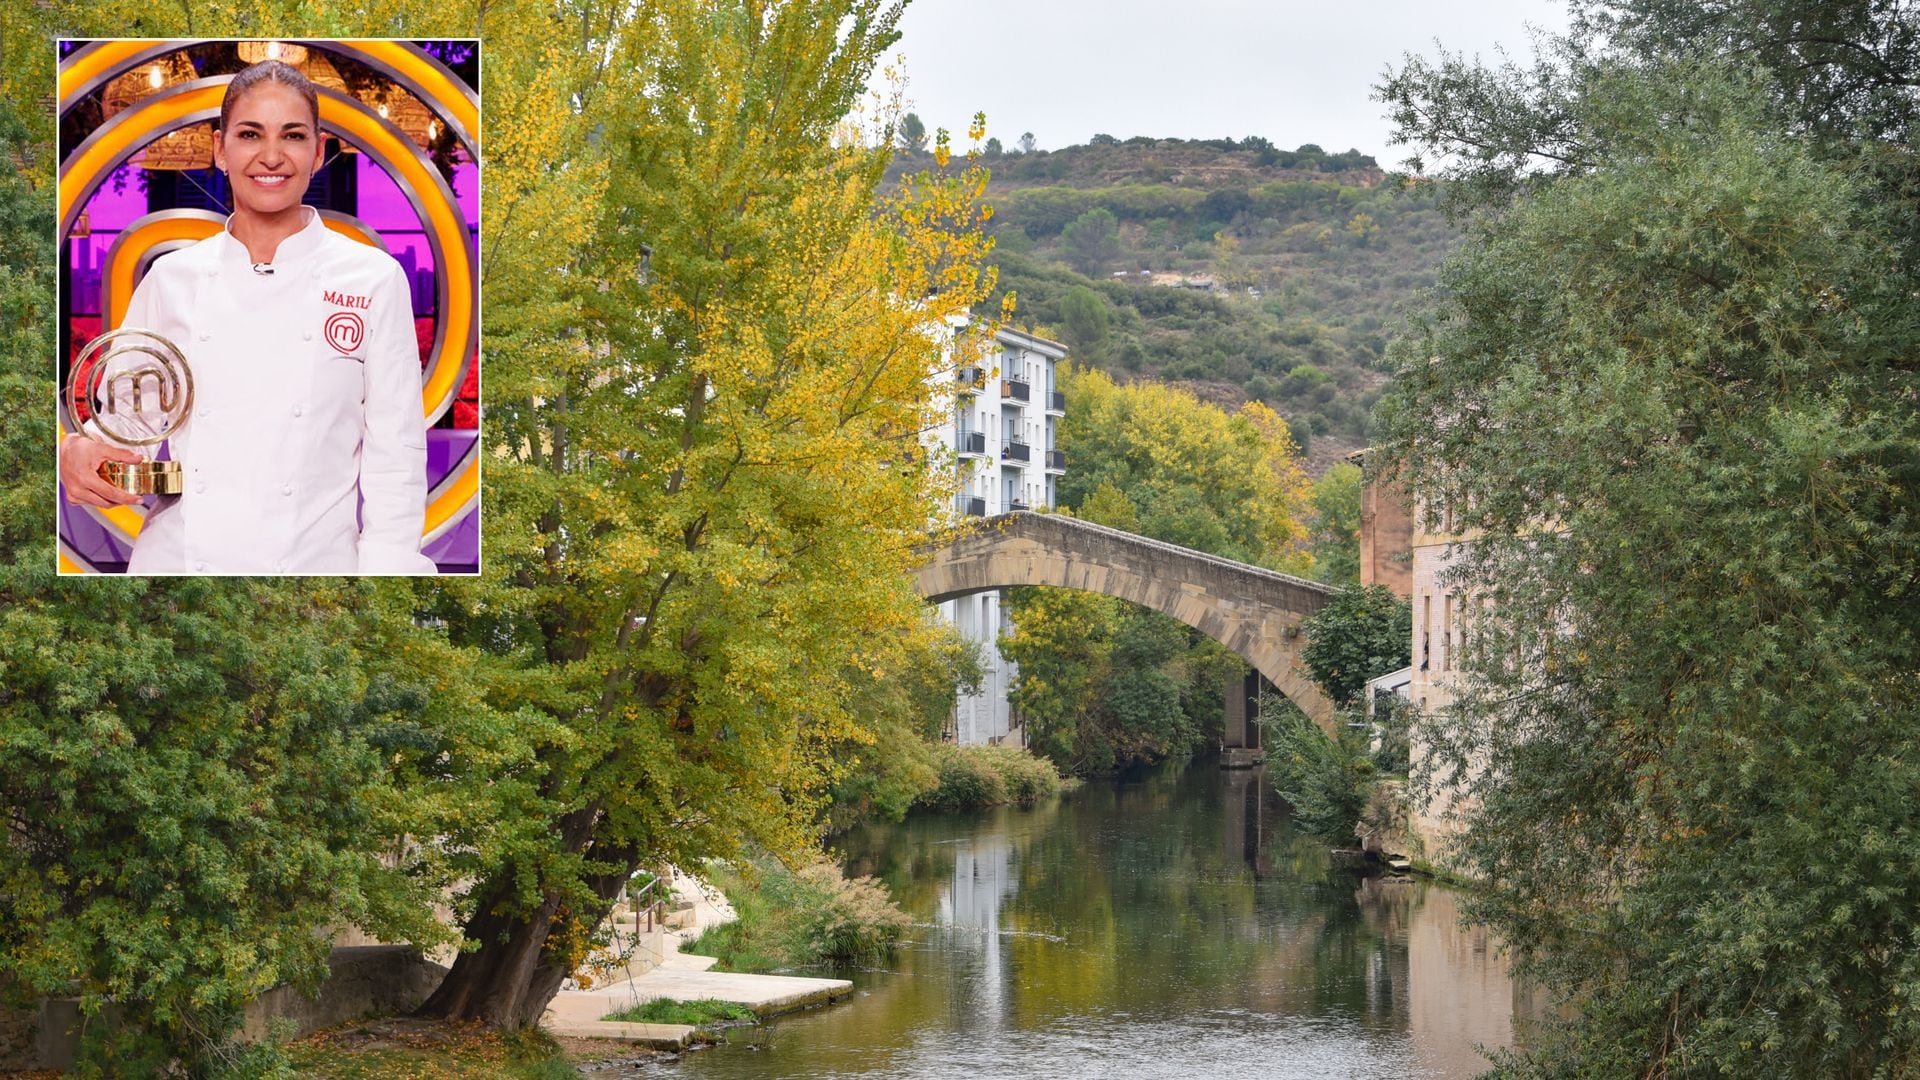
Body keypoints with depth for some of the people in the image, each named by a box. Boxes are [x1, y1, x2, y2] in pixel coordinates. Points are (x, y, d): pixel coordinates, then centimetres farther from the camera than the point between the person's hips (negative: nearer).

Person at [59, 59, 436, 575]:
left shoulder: (373, 280, -2)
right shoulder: (171, 278, 5)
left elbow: (394, 455, -2)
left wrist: (385, 568, -10)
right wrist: (78, 451, -9)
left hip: (313, 558, -2)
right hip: (177, 557, 2)